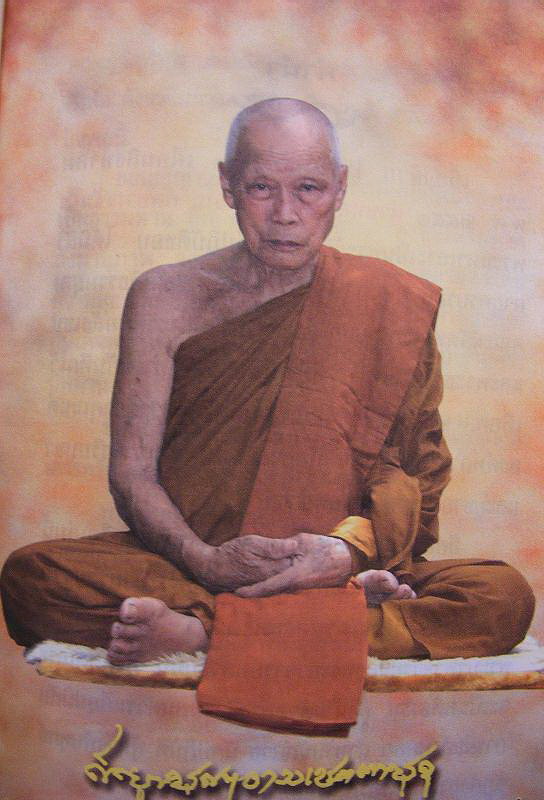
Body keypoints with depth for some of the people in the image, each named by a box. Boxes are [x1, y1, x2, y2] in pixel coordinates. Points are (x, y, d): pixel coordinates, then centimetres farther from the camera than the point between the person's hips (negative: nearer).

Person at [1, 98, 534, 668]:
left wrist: (351, 547, -21)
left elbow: (415, 471, 0)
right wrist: (205, 560, -21)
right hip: (185, 565, 1)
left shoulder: (387, 302, 3)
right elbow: (131, 471, -3)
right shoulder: (166, 297, 2)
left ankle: (197, 631, -28)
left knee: (504, 598, -25)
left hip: (332, 570, 1)